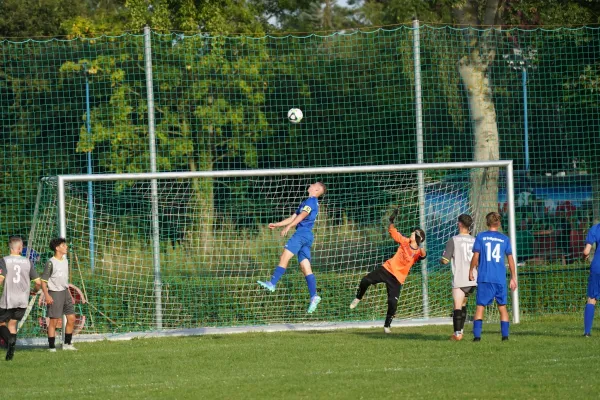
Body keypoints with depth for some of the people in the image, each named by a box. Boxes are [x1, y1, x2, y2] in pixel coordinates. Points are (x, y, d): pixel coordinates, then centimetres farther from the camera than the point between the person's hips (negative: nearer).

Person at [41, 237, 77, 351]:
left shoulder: (65, 261, 12)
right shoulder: (51, 263, -12)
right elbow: (43, 280, -12)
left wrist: (69, 294, 23)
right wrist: (47, 295, -21)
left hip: (65, 292, 8)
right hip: (54, 293, -8)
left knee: (71, 318, 6)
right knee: (54, 321, -4)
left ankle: (67, 344, 18)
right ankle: (51, 347, 2)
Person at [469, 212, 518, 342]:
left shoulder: (480, 237, 0)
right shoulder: (504, 239, 5)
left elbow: (475, 256, -2)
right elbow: (510, 258, 8)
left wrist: (471, 271, 12)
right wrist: (513, 277, 15)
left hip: (484, 278, -1)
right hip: (500, 279, 1)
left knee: (480, 306, 1)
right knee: (502, 306, 11)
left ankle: (477, 335, -8)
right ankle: (505, 335, 6)